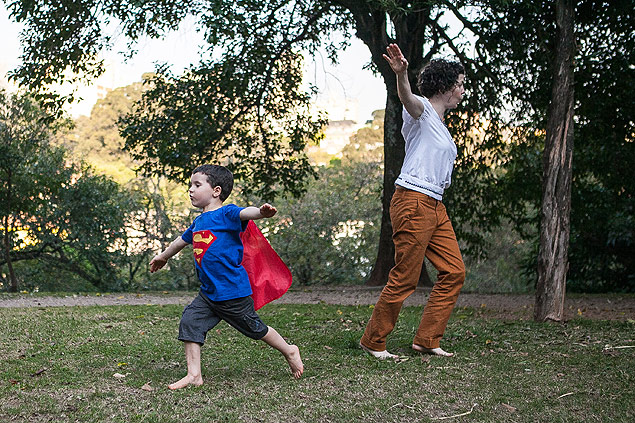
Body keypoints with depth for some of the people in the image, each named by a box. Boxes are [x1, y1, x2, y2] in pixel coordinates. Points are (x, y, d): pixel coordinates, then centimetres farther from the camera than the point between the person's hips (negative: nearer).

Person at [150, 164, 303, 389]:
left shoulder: (226, 214, -12)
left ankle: (289, 351, 30)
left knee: (254, 328, 7)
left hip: (233, 291, -7)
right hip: (208, 293, 7)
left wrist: (261, 212, -59)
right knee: (190, 322, -4)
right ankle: (194, 375, 2)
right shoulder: (198, 223, 12)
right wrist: (163, 256, 49)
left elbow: (244, 213, -35)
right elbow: (182, 240, 32)